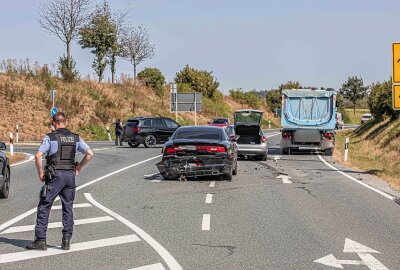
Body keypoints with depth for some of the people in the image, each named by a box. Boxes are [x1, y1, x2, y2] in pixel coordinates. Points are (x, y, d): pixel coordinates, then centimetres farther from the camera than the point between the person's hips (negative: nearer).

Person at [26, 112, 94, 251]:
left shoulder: (50, 137, -6)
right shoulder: (75, 138, 7)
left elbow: (38, 156, -15)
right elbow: (90, 153, 3)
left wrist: (40, 173, -3)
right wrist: (79, 167, 13)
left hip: (55, 176, -4)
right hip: (70, 175, 4)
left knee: (44, 208, 3)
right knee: (68, 208, 10)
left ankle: (40, 240, 1)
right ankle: (66, 241, 7)